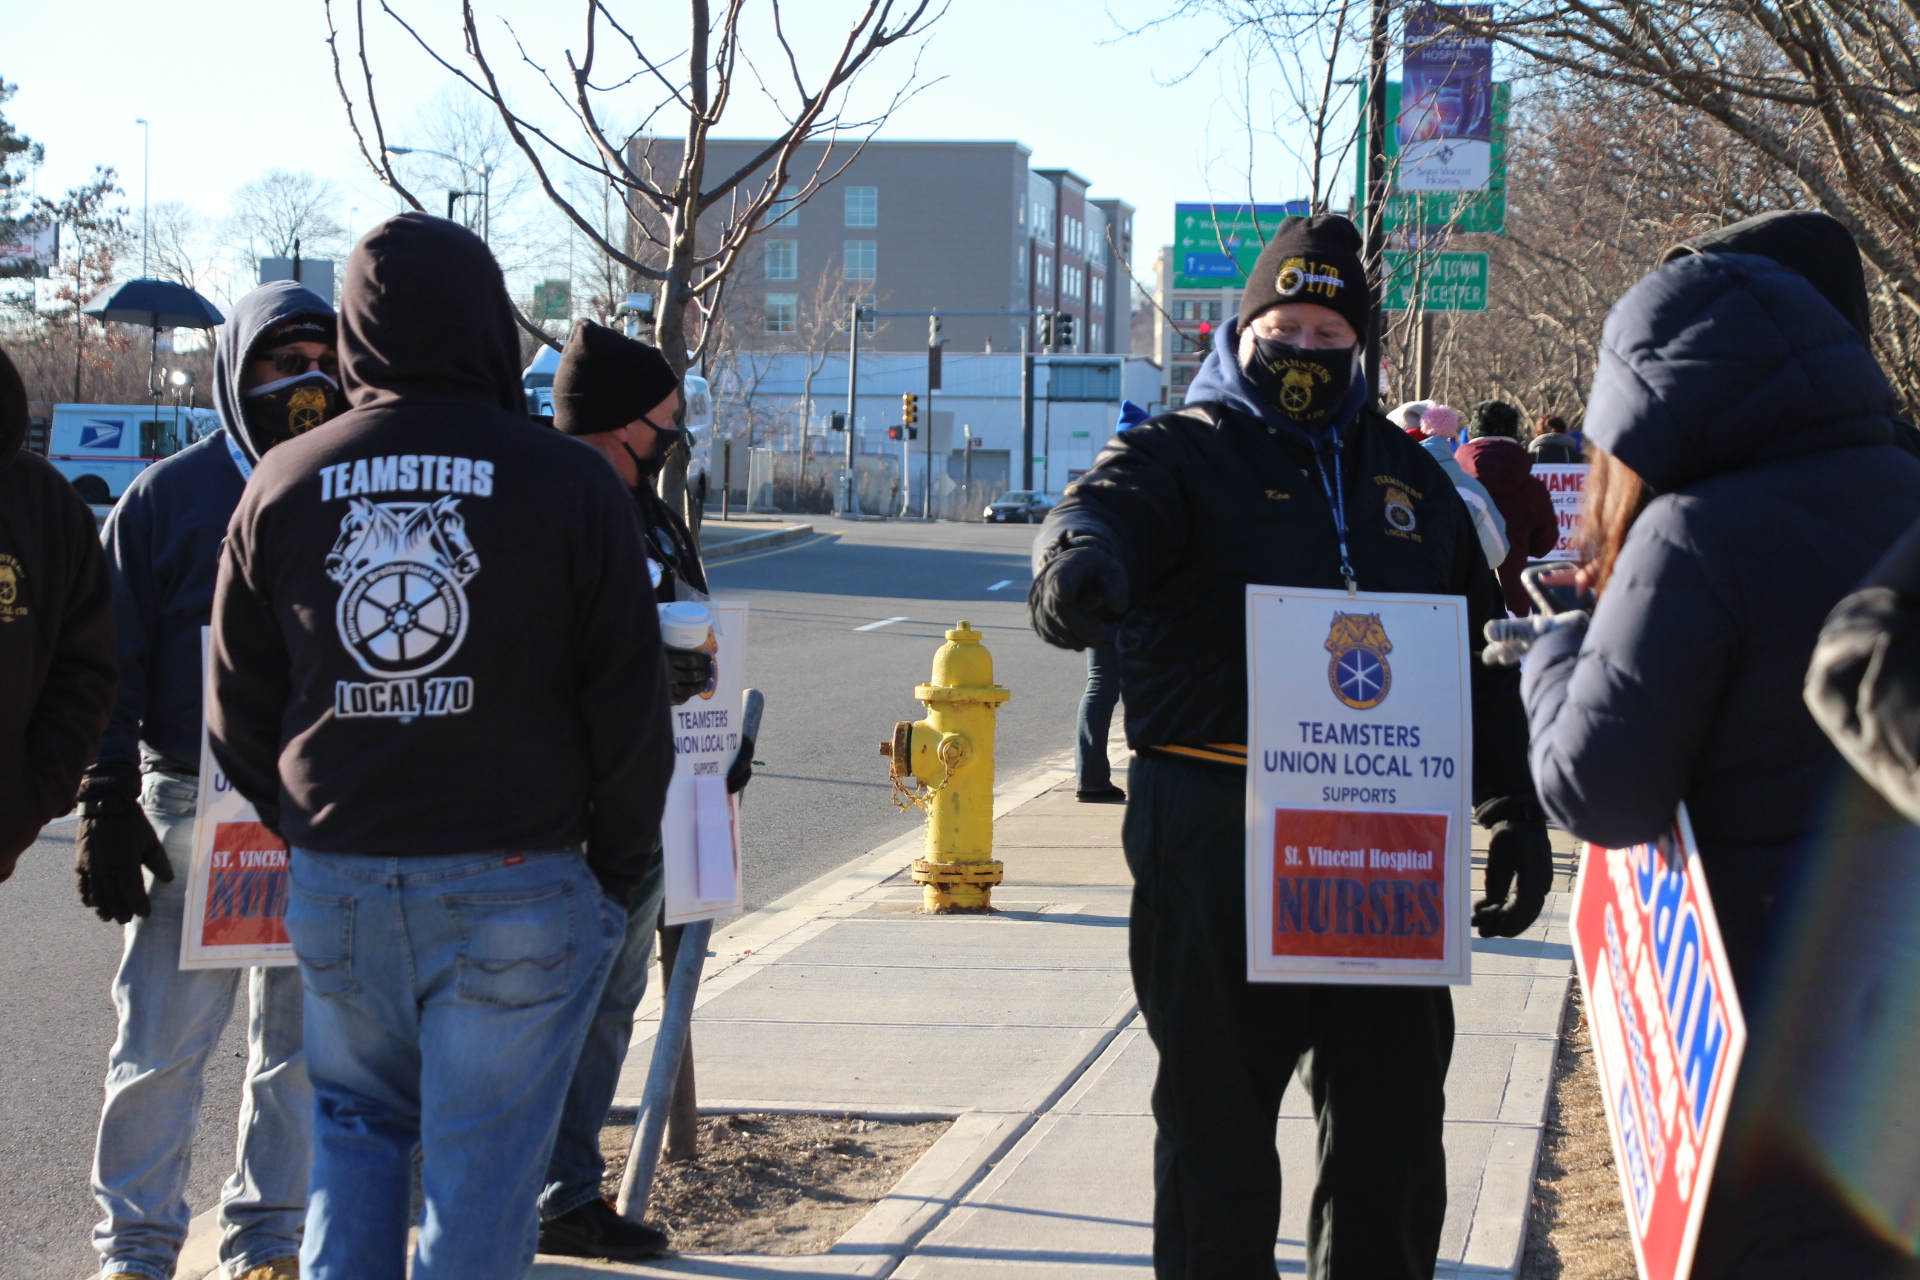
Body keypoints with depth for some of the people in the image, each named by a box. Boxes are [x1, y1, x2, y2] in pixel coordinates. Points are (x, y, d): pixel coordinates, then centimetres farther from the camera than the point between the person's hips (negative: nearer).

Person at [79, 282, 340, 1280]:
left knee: (303, 1042, 8)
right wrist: (107, 808, -4)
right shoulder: (168, 495, 1)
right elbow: (115, 666, 2)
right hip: (192, 810, -2)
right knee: (160, 1041, -2)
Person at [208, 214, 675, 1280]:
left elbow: (236, 707, 9)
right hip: (516, 889, -3)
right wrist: (618, 867, 7)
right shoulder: (567, 485, -6)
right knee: (480, 1155, 5)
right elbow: (628, 703, -4)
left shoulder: (282, 485, 4)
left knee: (356, 1122, 21)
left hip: (336, 879, 3)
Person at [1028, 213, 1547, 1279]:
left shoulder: (1405, 473, 16)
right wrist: (1081, 558, -47)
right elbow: (1112, 507, -22)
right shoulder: (1182, 452, 2)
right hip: (1216, 837, -4)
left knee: (1394, 1118, 11)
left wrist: (1516, 809, 12)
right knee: (1216, 1110, 6)